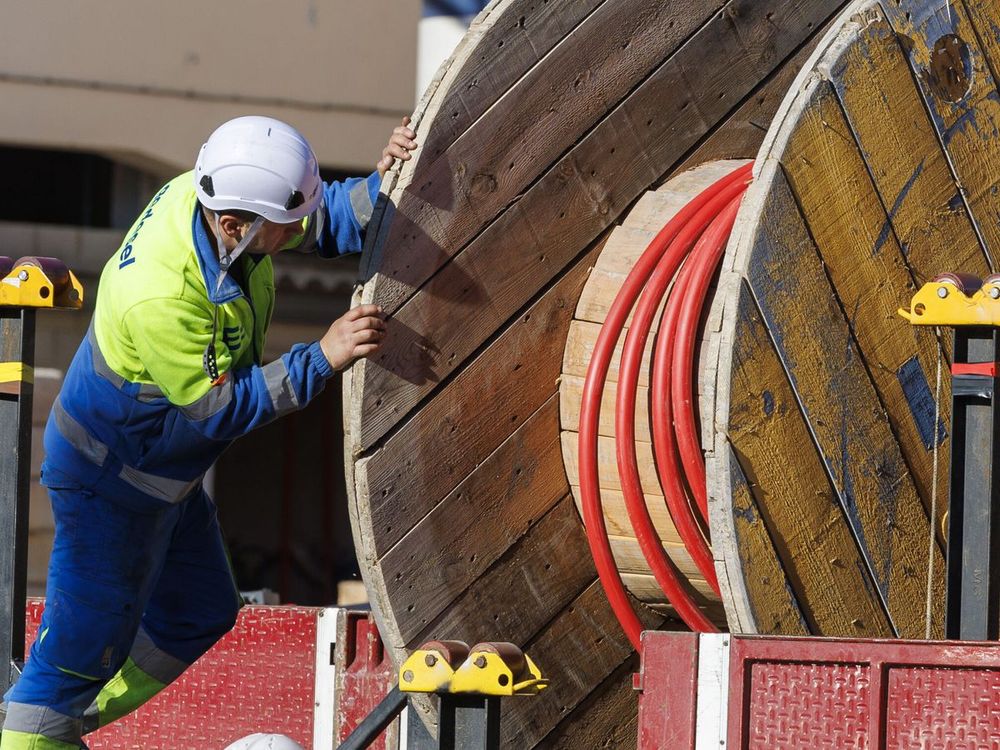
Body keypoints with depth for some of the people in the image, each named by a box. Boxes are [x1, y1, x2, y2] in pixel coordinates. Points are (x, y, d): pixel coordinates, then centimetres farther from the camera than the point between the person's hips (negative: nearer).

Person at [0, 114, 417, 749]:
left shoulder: (210, 192, -15)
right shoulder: (160, 298, -39)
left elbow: (331, 219, -2)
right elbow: (220, 408, -29)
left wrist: (386, 182, -21)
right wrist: (323, 359, -32)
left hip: (168, 470, 10)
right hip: (111, 477, -10)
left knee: (201, 613, 22)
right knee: (88, 641, 0)